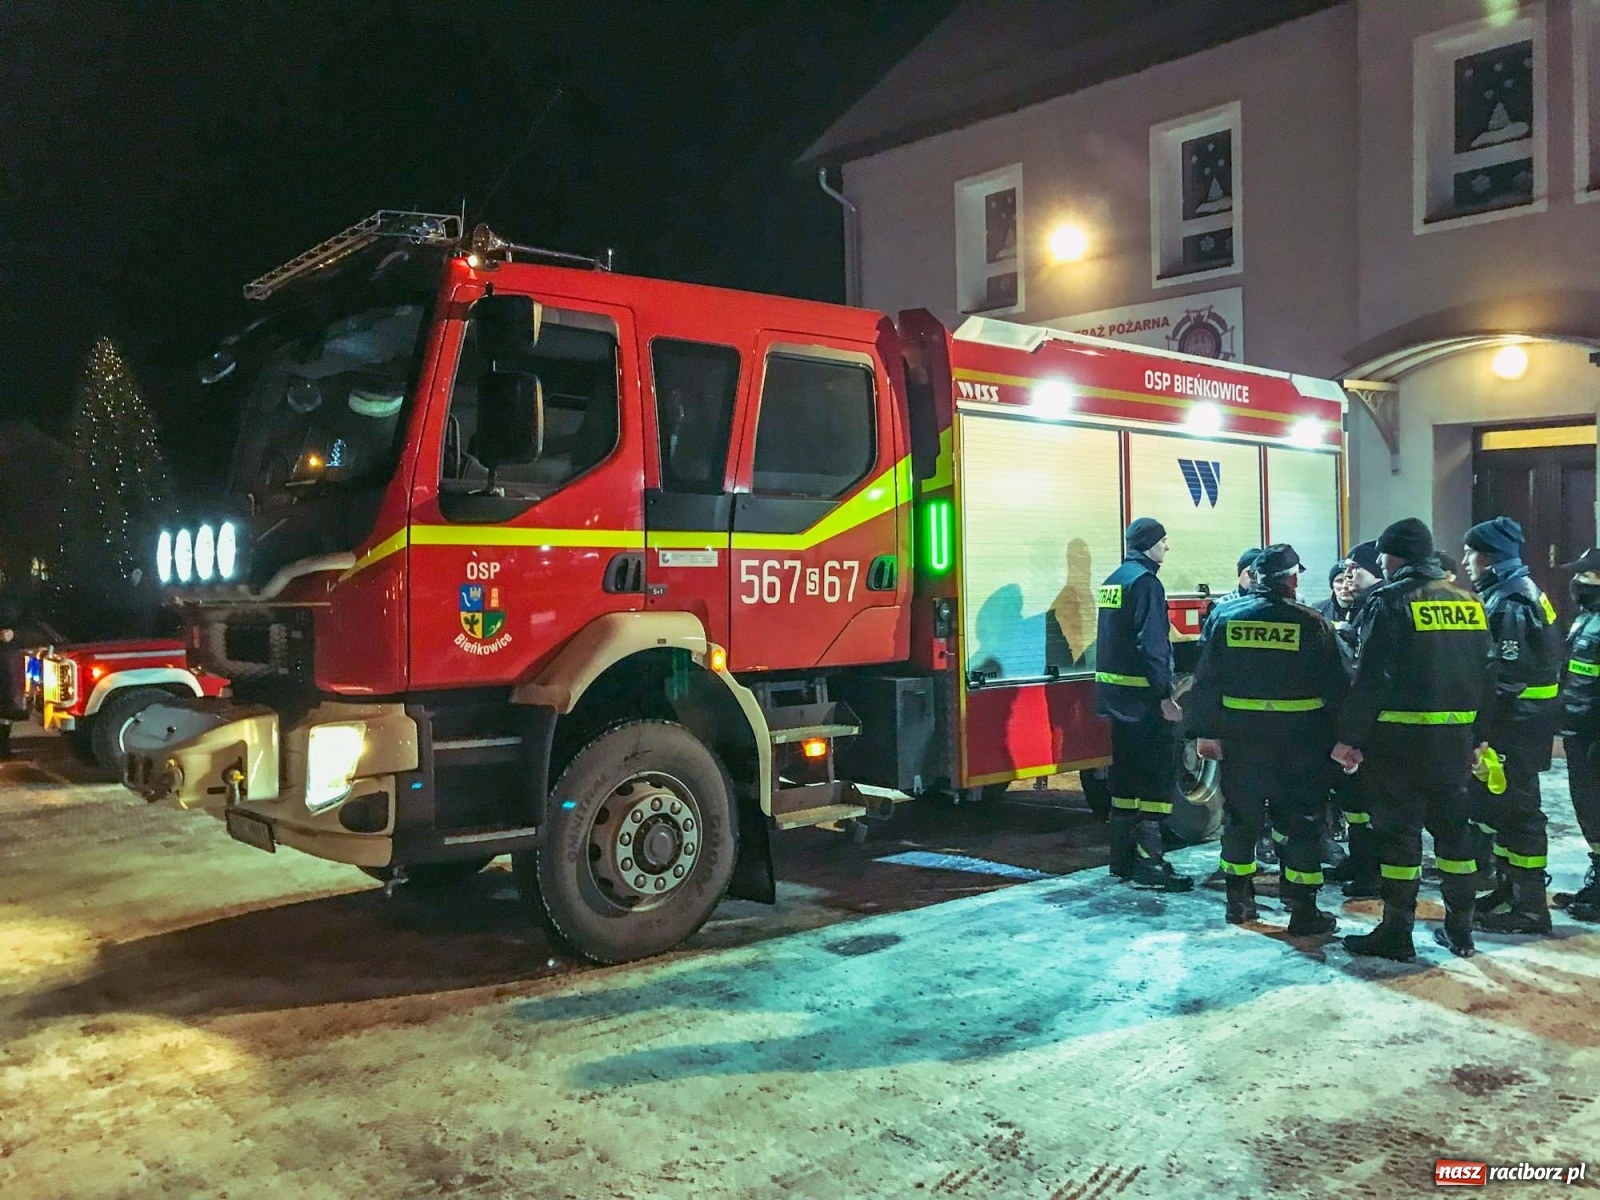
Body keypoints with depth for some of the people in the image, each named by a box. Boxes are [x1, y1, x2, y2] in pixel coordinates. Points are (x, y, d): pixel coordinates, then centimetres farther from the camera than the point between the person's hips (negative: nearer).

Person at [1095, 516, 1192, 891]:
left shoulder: (1112, 581, 15)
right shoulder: (1145, 581, -13)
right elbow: (1152, 644, -20)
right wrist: (1165, 696, -21)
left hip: (1116, 692, 9)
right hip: (1143, 694, -9)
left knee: (1126, 770, 14)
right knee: (1160, 772, -6)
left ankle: (1123, 857, 20)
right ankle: (1148, 862, -7)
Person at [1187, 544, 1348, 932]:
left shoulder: (1227, 619, -1)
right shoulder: (1311, 624, -8)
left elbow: (1206, 681, 1)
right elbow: (1336, 686, -4)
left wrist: (1205, 731, 6)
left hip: (1240, 740, 3)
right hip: (1299, 743, -3)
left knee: (1241, 818, 14)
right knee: (1300, 823, 6)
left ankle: (1239, 900, 23)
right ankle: (1303, 911, 9)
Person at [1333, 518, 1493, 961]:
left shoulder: (1393, 601, -10)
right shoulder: (1467, 601, 9)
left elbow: (1369, 678, -15)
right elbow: (1486, 675, 12)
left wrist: (1349, 737, -11)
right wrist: (1478, 736, 18)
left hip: (1401, 737, -6)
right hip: (1456, 738, 6)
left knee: (1398, 830, 0)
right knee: (1452, 828, 14)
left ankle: (1397, 934, 5)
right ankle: (1460, 930, 21)